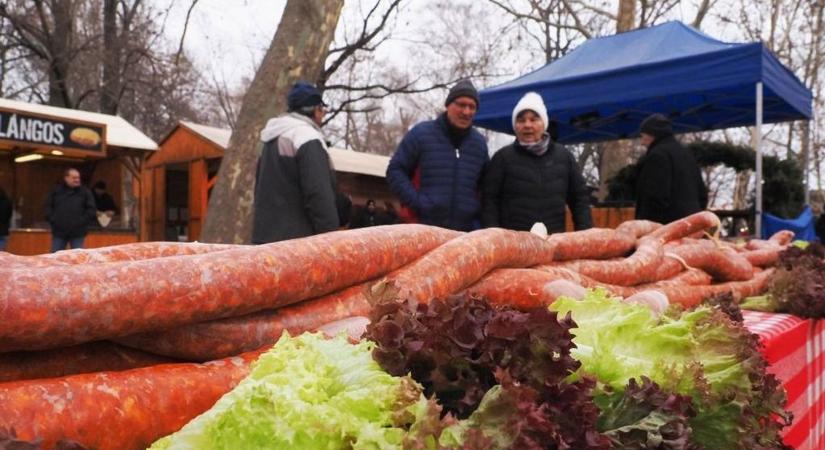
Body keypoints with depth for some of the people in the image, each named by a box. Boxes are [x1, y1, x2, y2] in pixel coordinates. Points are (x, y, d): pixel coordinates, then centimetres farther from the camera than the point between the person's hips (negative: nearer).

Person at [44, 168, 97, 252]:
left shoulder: (85, 192, 2)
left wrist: (82, 222, -8)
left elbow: (92, 209, 0)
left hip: (77, 233, -2)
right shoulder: (56, 191, 7)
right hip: (59, 232, 2)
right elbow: (48, 206, 10)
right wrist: (52, 220, -2)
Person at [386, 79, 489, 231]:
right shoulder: (421, 133, 1)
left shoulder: (479, 142, 13)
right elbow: (395, 170, 2)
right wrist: (416, 202, -10)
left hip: (466, 233, 4)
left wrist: (479, 213, 6)